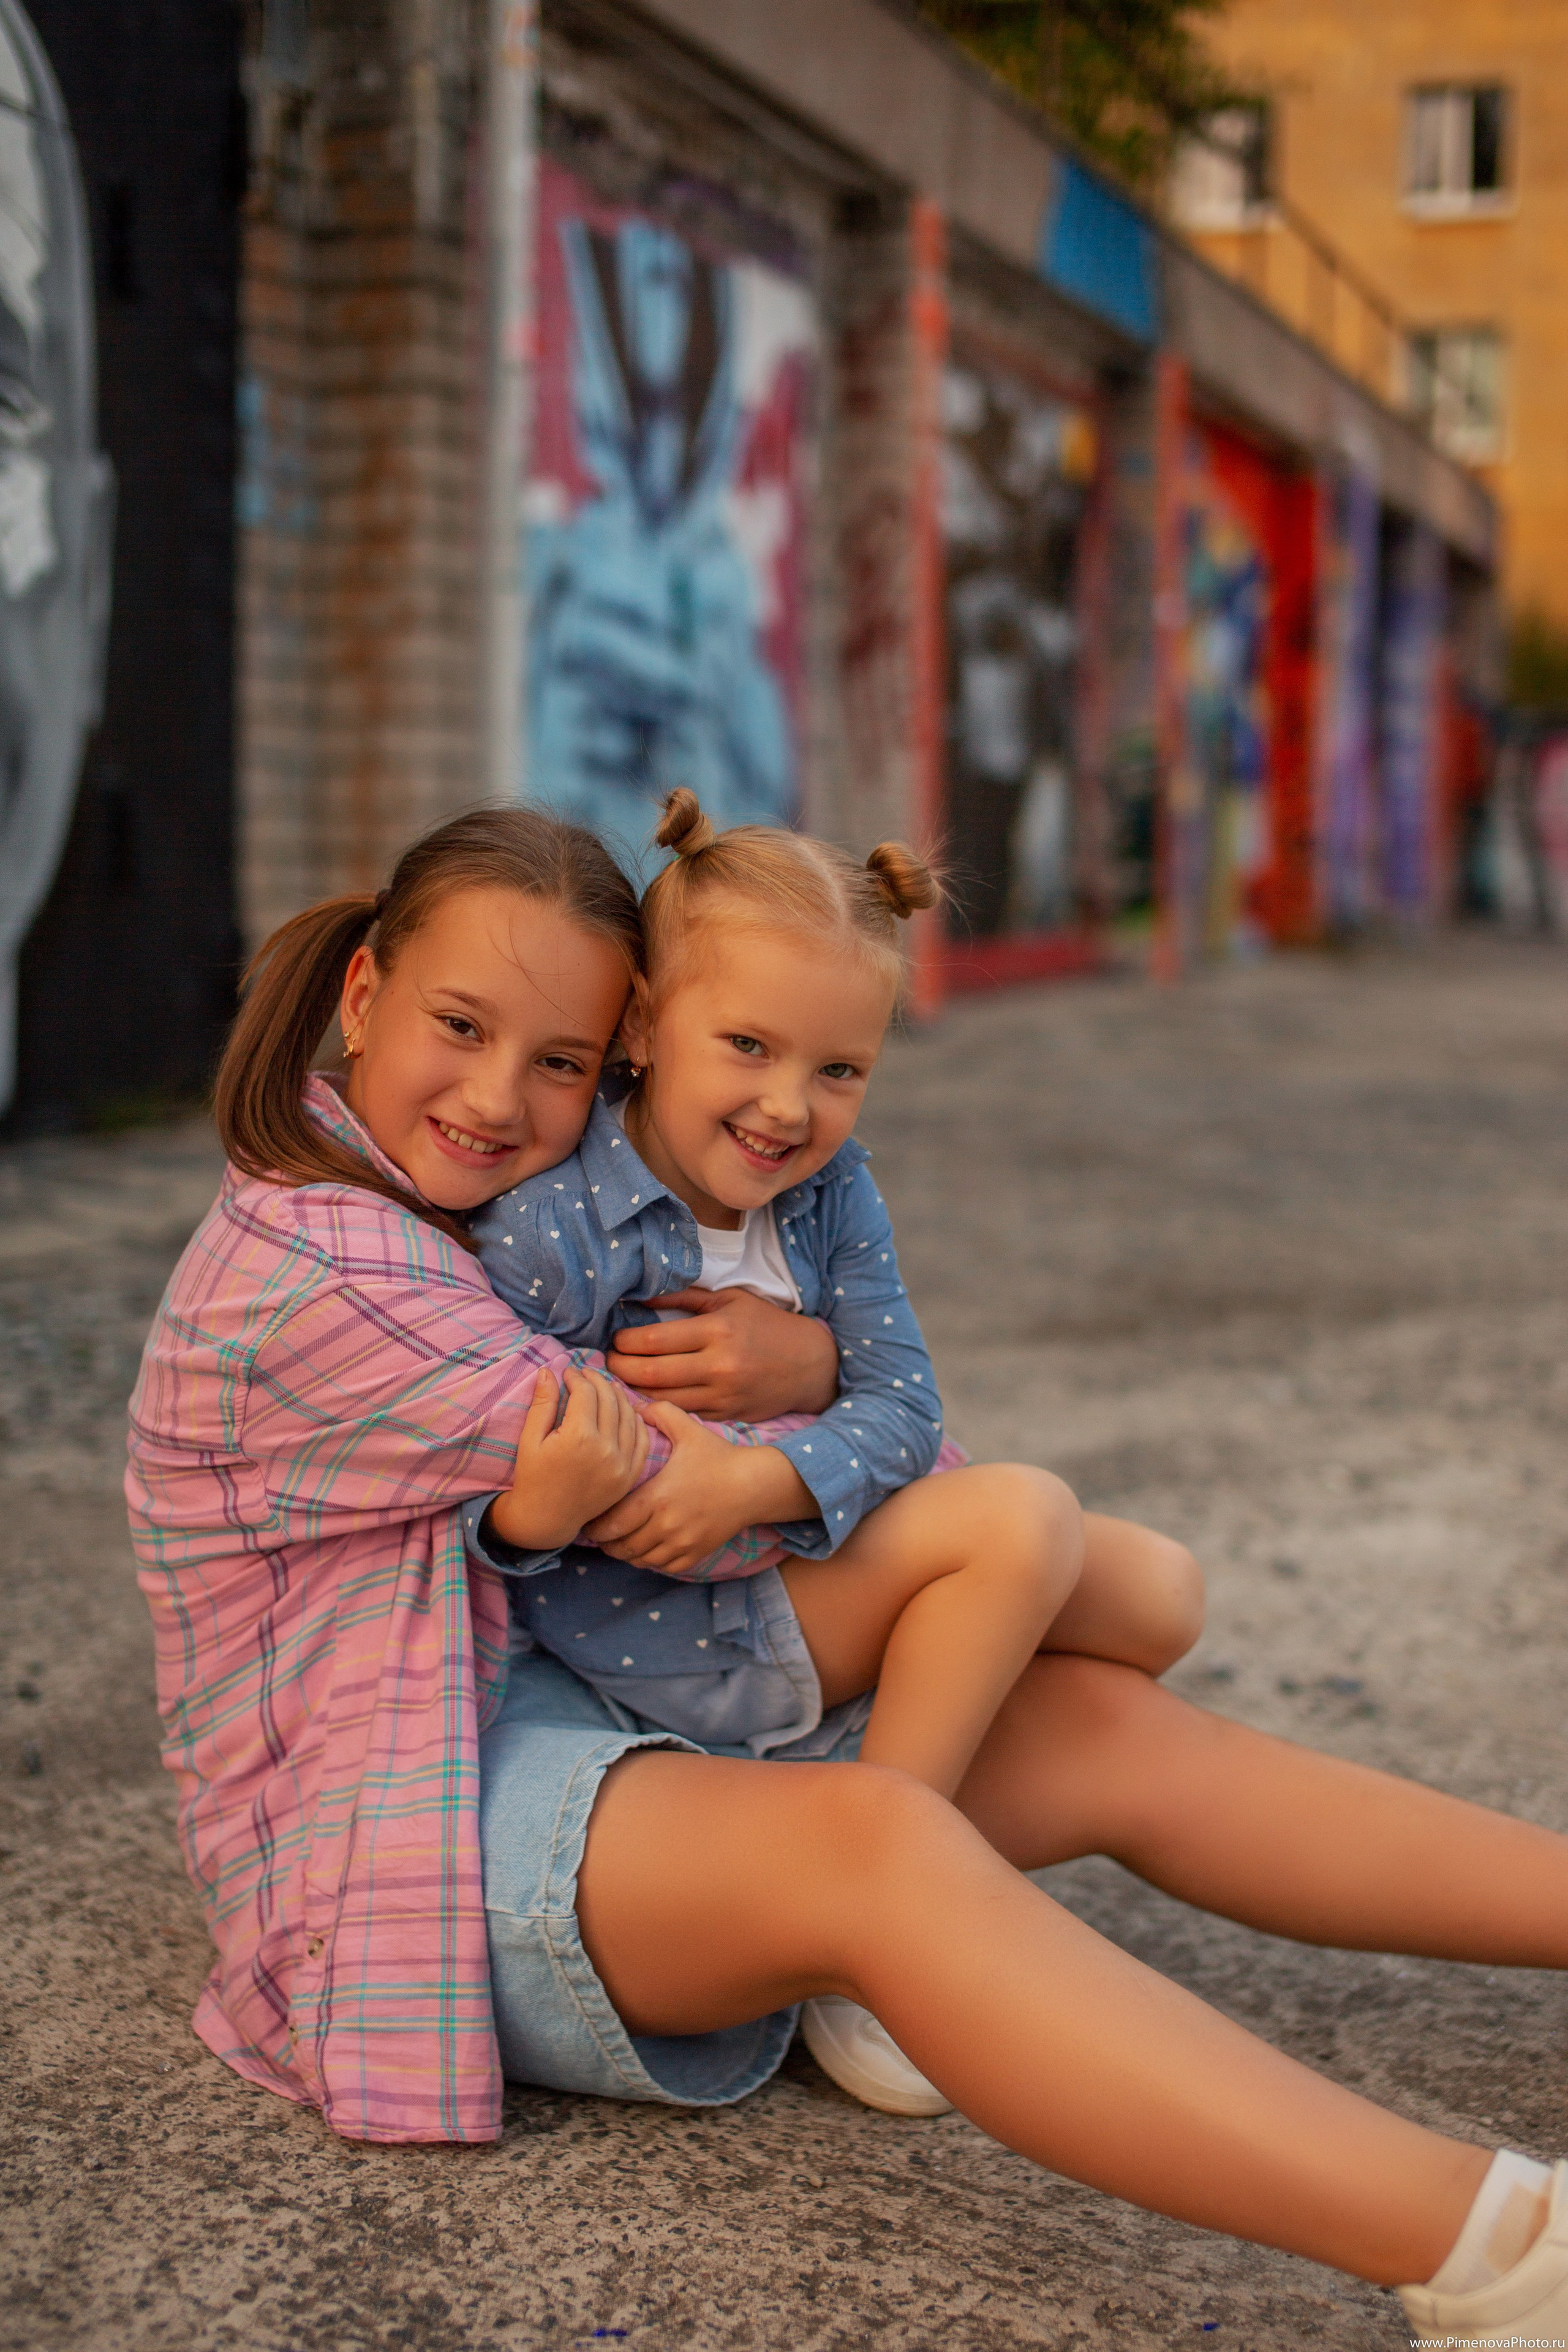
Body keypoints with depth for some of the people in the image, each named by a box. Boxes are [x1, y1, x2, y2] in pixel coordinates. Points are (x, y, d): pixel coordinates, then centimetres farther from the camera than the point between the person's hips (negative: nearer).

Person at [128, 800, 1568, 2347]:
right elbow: (664, 1488, -15)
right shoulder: (302, 1263, -17)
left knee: (1108, 1728, -2)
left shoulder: (458, 1231, 15)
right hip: (391, 1841, -10)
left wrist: (813, 1368, -3)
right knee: (879, 1844, -38)